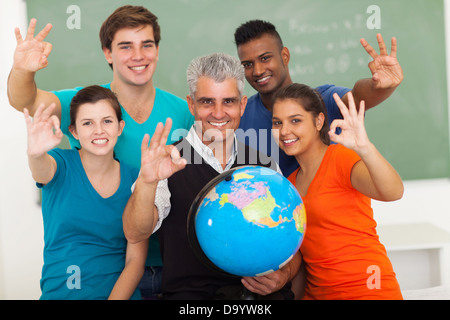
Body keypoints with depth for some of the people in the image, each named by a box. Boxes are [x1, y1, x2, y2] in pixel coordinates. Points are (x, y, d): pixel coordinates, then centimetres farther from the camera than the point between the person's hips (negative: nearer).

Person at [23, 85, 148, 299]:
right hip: (59, 293, -1)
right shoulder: (62, 164, 2)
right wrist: (35, 154, -45)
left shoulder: (134, 178, 3)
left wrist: (116, 297, -12)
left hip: (121, 292, 1)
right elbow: (43, 172, -24)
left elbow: (136, 260, 2)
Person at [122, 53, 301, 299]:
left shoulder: (267, 168, 13)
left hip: (262, 292, 3)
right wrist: (147, 181, -33)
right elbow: (135, 234, -13)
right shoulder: (168, 164, 2)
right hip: (190, 292, -2)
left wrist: (283, 275, -5)